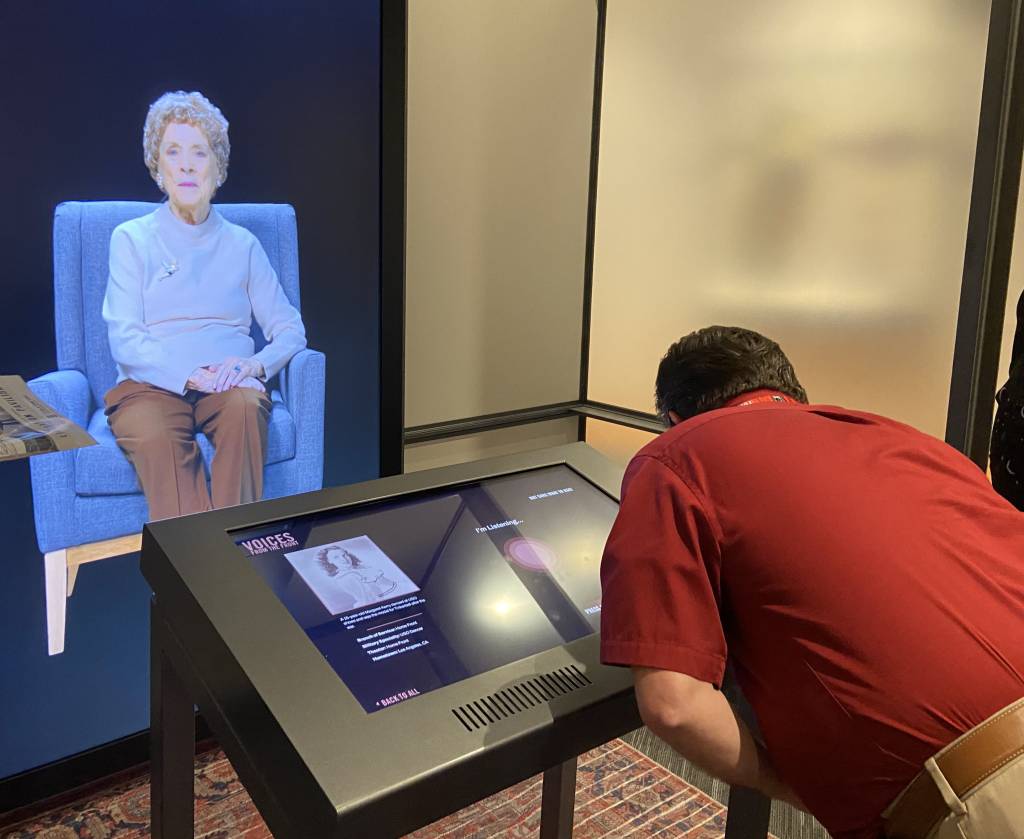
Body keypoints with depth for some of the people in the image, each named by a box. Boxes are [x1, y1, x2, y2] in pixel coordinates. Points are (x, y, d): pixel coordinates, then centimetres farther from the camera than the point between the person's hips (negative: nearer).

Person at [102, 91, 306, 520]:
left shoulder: (241, 243, 17)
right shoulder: (131, 238, 11)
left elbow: (290, 328, 12)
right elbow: (124, 340, -1)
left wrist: (255, 363, -11)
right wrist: (189, 374, -18)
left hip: (228, 384, 2)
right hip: (151, 384, -1)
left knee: (246, 406, -35)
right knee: (154, 436, -37)